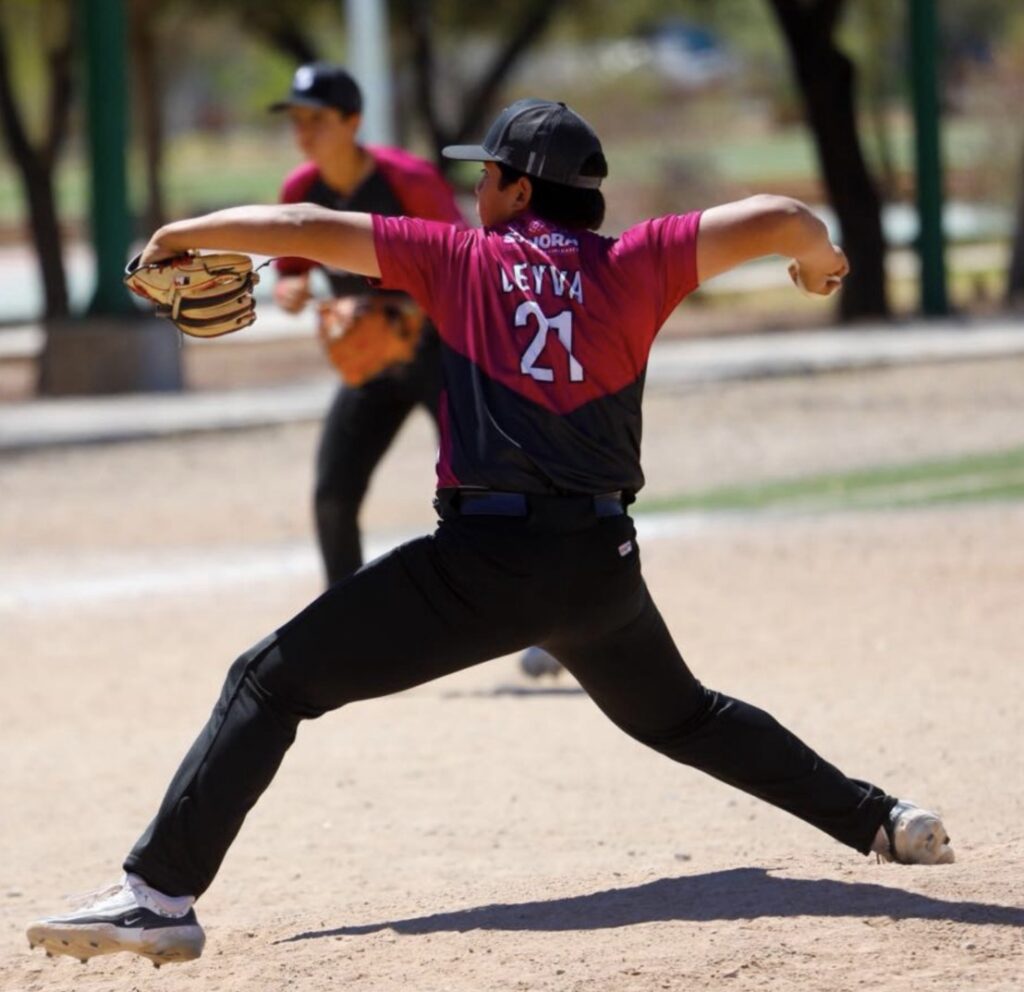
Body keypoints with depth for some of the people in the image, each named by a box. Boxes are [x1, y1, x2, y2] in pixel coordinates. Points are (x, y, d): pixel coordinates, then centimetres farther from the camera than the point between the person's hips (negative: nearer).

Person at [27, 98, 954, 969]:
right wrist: (818, 258, 28)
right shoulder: (632, 266, 8)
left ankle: (161, 893, -15)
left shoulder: (465, 260, 5)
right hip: (603, 564, 4)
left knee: (270, 682, -2)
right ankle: (880, 819, 32)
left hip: (485, 559, -4)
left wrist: (182, 234, 17)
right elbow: (776, 217, 5)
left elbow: (308, 229, 5)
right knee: (682, 714, 32)